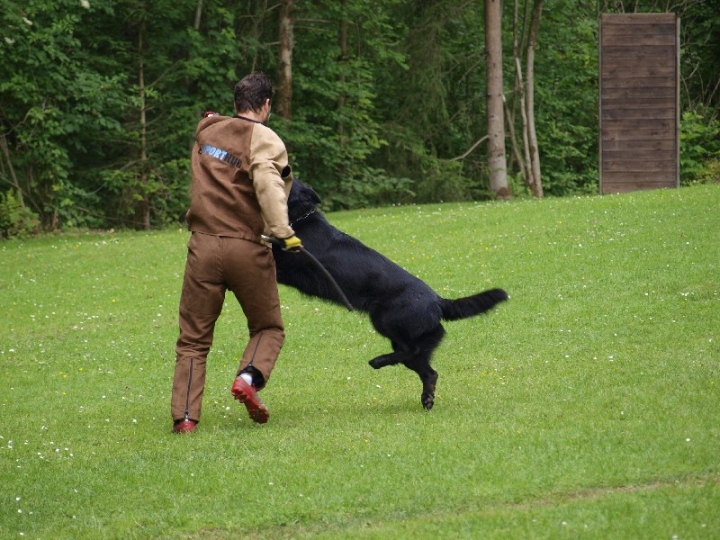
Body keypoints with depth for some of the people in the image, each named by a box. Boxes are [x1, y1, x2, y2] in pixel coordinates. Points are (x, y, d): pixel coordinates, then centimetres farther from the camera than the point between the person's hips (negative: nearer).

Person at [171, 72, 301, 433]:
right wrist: (284, 233, -29)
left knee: (193, 338, 9)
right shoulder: (264, 140, -6)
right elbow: (268, 185, -22)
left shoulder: (207, 130, 9)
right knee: (268, 327, 15)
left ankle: (184, 415, -2)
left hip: (203, 245, 3)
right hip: (246, 248, -3)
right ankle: (249, 377, -12)